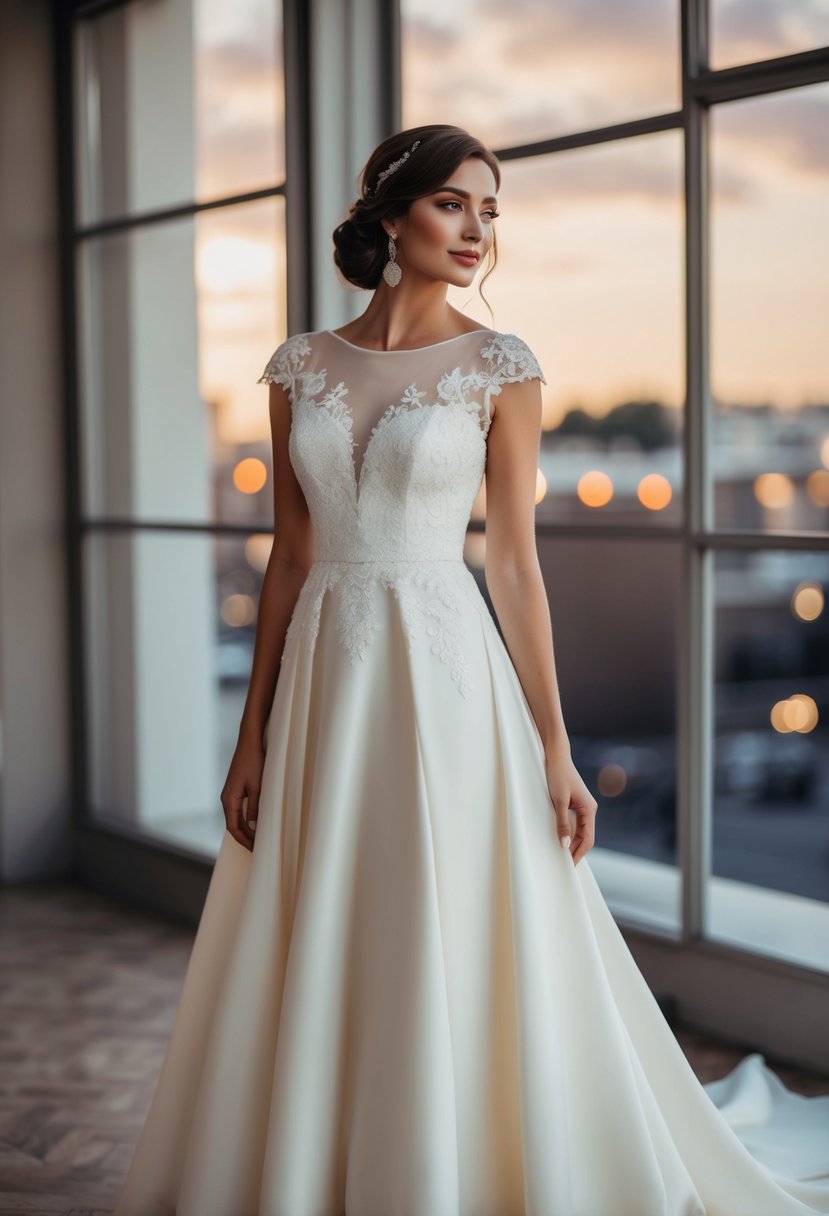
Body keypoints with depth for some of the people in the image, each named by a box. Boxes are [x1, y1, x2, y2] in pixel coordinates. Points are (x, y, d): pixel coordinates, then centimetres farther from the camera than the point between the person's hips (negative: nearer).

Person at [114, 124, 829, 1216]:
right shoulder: (301, 367, 7)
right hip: (325, 684, 3)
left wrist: (554, 751, -6)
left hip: (446, 680, -3)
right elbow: (289, 559, 9)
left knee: (452, 963, 2)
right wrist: (252, 739, 7)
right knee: (315, 967, 11)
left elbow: (514, 561, -2)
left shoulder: (499, 366, -1)